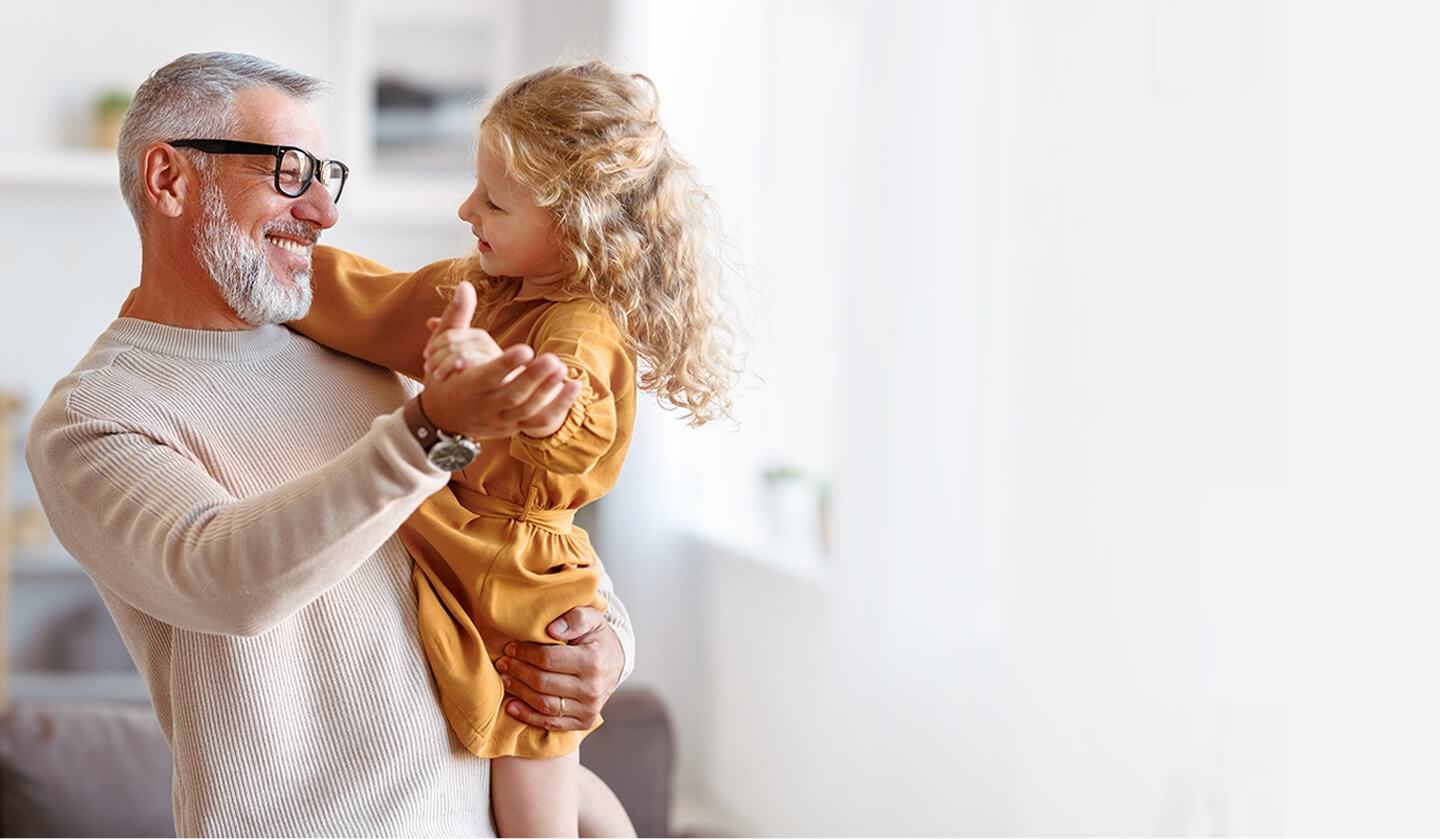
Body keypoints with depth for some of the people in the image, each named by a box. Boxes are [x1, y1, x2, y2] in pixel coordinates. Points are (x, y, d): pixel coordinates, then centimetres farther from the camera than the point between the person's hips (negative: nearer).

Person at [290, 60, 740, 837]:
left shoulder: (581, 329, -25)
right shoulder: (484, 289, 4)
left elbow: (575, 431, -47)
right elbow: (374, 304, 18)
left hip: (518, 599, -9)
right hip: (469, 579, 9)